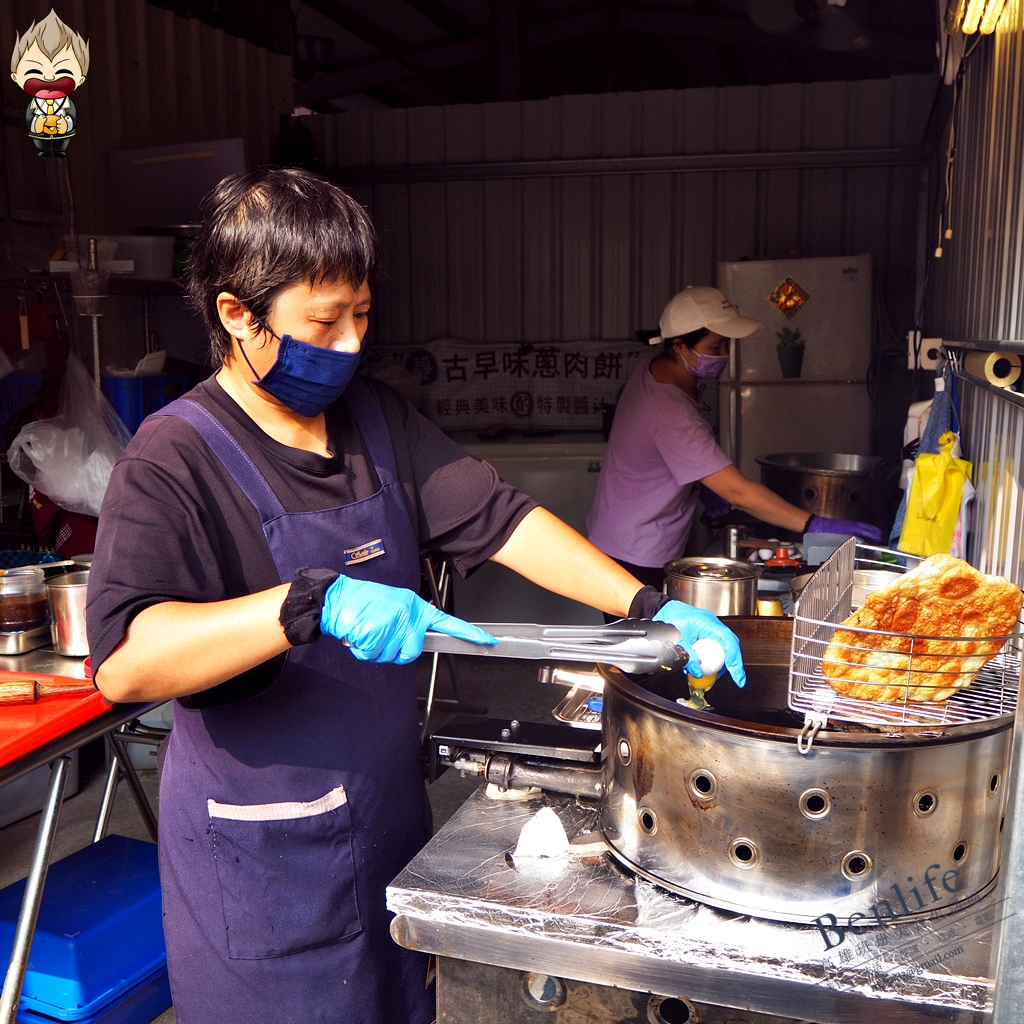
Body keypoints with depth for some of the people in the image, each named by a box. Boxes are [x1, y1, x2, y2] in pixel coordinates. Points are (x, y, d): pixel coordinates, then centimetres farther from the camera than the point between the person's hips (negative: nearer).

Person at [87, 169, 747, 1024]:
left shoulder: (378, 419, 3)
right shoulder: (176, 460, -18)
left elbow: (499, 520, -2)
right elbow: (125, 662, -30)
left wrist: (649, 609, -11)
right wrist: (314, 603, -42)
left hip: (391, 811, 6)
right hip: (263, 854, -6)